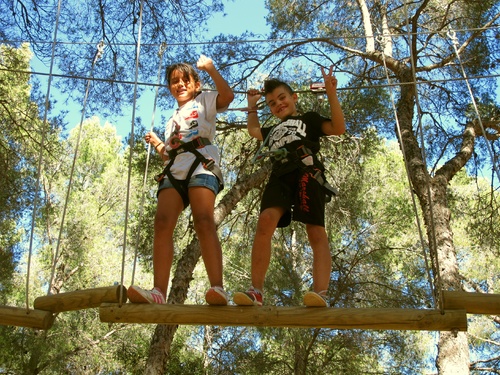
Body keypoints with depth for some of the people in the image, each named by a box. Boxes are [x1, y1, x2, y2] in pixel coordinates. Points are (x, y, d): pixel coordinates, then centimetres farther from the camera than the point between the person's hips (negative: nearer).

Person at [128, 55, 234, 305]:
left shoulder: (204, 101, 20)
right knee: (162, 222, -19)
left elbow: (228, 96, -3)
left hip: (202, 165, -5)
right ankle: (159, 291, -30)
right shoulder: (172, 120, 37)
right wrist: (157, 144, 24)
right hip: (174, 171, 6)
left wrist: (210, 69, 0)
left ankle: (217, 288, -38)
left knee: (203, 220, -28)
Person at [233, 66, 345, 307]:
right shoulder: (273, 130, 38)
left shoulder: (309, 118, 23)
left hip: (307, 172, -3)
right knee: (266, 220, -23)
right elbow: (253, 131, 60)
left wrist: (331, 95, 0)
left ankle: (320, 293, -30)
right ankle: (256, 291, -28)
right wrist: (252, 107, 58)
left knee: (316, 232, -16)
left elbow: (338, 129, 5)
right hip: (280, 175, 4)